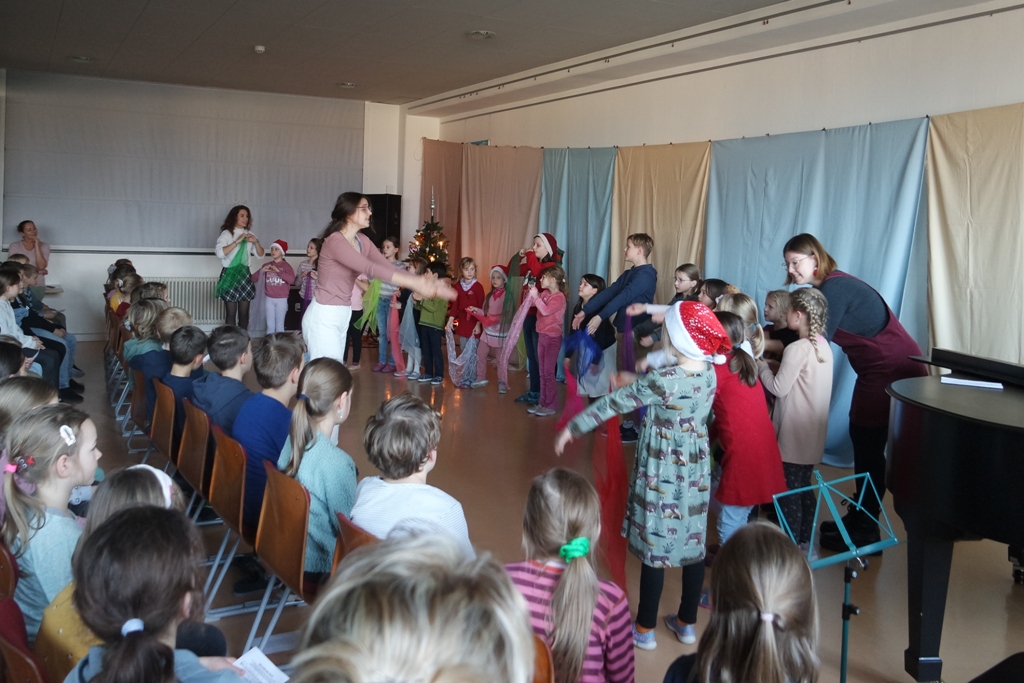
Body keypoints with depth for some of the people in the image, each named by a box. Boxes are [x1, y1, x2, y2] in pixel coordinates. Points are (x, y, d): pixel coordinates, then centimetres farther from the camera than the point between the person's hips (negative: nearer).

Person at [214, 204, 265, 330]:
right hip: (230, 274, -5)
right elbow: (219, 253, -20)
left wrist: (256, 242, -7)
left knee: (244, 313, 5)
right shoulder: (226, 233, -4)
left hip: (245, 274, 5)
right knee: (231, 313, -3)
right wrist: (237, 241, -22)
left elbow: (260, 255, 11)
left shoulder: (249, 234, 12)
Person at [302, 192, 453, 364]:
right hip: (324, 317, -8)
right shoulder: (335, 241, -19)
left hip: (342, 316, 9)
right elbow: (370, 268, -29)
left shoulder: (362, 241, 7)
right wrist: (414, 283, -34)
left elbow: (389, 267, 0)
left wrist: (428, 283, -12)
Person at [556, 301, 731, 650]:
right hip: (696, 471, 6)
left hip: (661, 474, -6)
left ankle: (645, 628, 19)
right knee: (693, 543, 15)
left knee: (654, 546, 5)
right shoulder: (708, 374, -5)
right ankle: (687, 622, 31)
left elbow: (613, 403, -14)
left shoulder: (661, 380, -23)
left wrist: (573, 427, -4)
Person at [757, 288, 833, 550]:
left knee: (789, 490, 1)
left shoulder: (797, 349, -20)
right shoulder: (823, 346, 7)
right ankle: (804, 541, 27)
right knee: (804, 486, 18)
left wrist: (760, 364, -1)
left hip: (794, 433, -8)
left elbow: (778, 388, -15)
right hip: (812, 432, 8)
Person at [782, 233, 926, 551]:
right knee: (862, 441, 14)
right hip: (877, 370, 10)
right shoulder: (827, 287, 11)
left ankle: (864, 533, 7)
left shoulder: (835, 288, -18)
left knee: (869, 447, -2)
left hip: (894, 371, -10)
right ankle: (858, 518, 25)